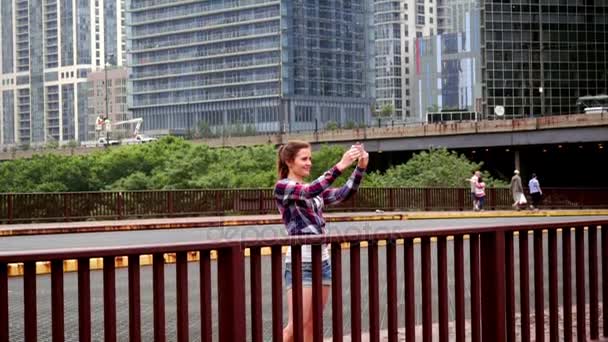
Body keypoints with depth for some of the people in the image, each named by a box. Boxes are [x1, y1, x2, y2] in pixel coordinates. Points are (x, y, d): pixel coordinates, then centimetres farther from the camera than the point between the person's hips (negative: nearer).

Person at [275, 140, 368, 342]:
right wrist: (341, 165, -29)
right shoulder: (282, 187, -6)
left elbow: (345, 193, 5)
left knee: (311, 325, 8)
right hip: (300, 262, -7)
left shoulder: (315, 190, 16)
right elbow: (311, 191, -24)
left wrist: (361, 167, -9)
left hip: (322, 260, 7)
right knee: (297, 325, -10)